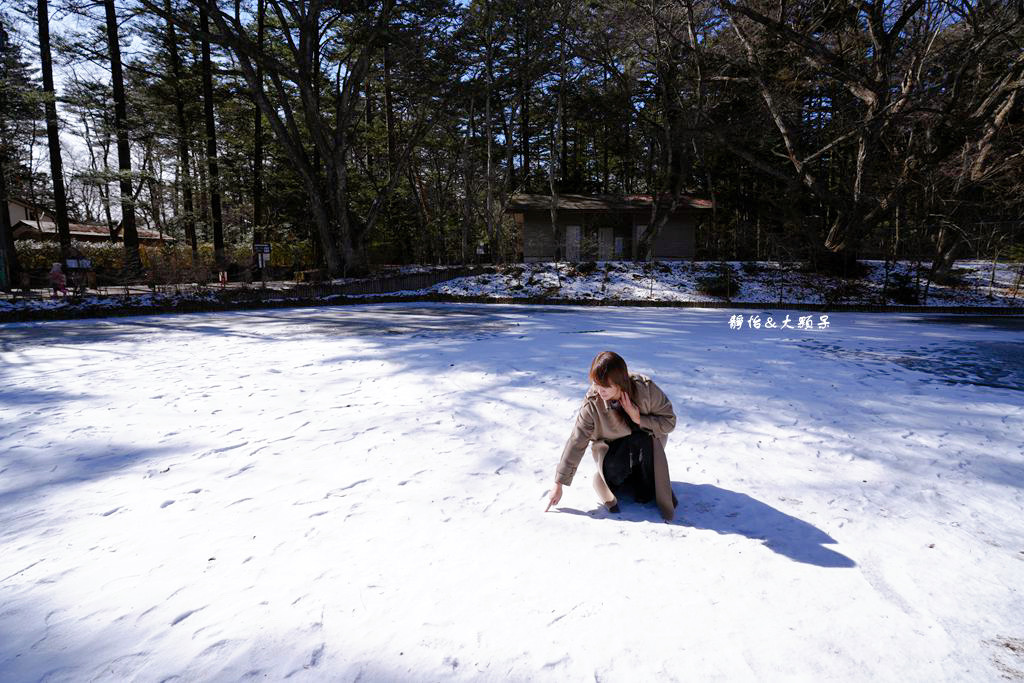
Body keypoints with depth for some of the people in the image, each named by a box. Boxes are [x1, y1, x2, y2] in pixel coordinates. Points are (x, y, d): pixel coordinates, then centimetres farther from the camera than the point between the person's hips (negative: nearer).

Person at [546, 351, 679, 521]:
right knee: (610, 473, -31)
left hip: (647, 443, 0)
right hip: (614, 447, 0)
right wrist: (559, 484, -20)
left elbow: (669, 421, -14)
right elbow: (576, 442, -21)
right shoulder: (592, 403, -24)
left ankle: (651, 488, -10)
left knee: (643, 440, -35)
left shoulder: (645, 389, -26)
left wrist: (638, 419, -31)